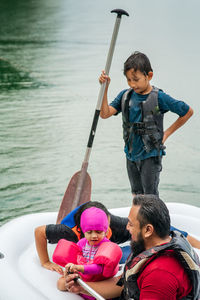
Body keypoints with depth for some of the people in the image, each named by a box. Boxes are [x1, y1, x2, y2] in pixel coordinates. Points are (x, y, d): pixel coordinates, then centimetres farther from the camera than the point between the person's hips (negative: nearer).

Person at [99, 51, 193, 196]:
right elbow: (105, 114, -11)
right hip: (131, 155, 5)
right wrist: (105, 88, -20)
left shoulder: (159, 97, -15)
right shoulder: (125, 96, -1)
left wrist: (167, 133, -4)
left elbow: (188, 112, -6)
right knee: (137, 195, 18)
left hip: (151, 156, -5)